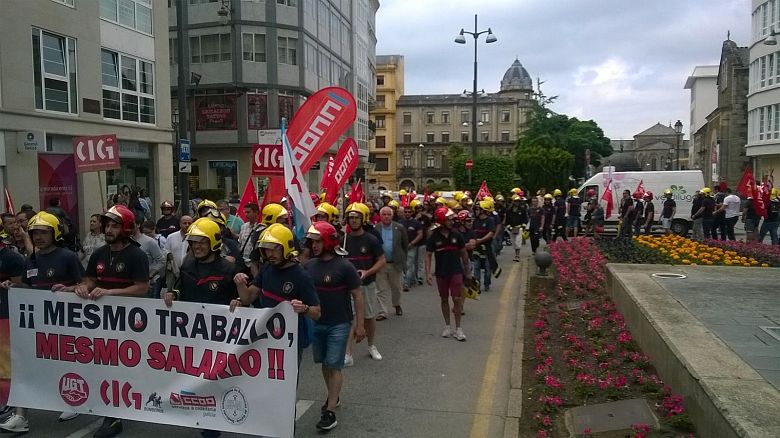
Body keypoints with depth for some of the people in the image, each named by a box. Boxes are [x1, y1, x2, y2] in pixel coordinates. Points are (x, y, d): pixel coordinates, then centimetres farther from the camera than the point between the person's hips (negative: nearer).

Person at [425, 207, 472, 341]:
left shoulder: (456, 235, -3)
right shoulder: (434, 237, -6)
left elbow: (463, 253, 7)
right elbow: (428, 256, -3)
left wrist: (467, 271, 11)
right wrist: (428, 273, -12)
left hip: (456, 271, 0)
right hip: (441, 273, 1)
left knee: (457, 299, -4)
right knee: (444, 300, 12)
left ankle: (458, 328, 5)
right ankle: (447, 326, 25)